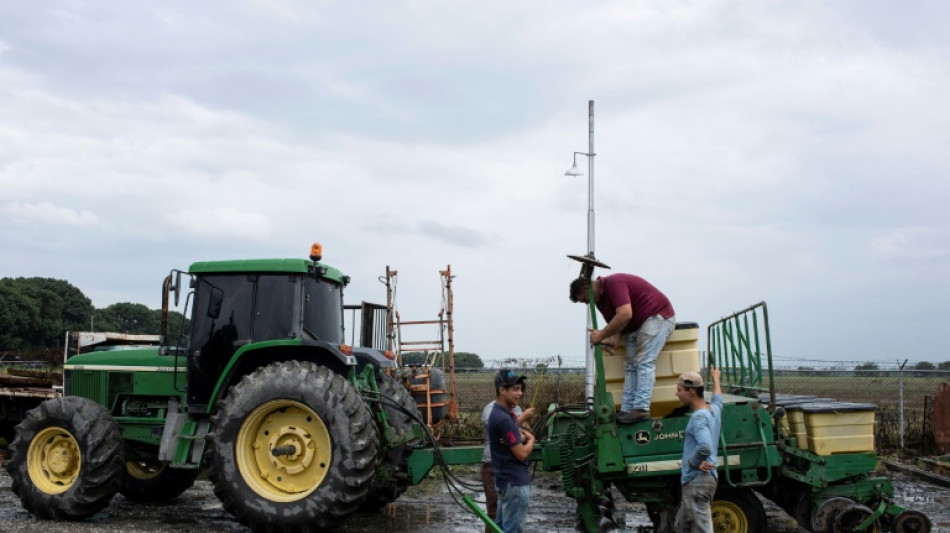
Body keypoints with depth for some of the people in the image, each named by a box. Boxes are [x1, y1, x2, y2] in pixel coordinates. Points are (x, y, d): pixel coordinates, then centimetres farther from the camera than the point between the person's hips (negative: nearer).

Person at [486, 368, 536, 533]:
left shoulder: (504, 413, 10)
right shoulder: (504, 419, -22)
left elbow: (519, 433, 12)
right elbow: (522, 454, -21)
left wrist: (523, 436, -11)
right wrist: (531, 439, -1)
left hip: (506, 479, 10)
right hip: (515, 482, -10)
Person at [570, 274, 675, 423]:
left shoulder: (614, 283, -22)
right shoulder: (601, 299, 9)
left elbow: (625, 315, -34)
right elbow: (616, 324, 10)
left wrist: (602, 335, -27)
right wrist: (615, 339, -13)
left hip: (658, 316, -10)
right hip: (636, 326, 10)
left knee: (644, 362, -19)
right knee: (631, 366, 2)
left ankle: (641, 409, -23)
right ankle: (627, 410, -1)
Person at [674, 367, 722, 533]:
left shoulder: (699, 416, -17)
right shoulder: (714, 409, 11)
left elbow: (705, 447, -32)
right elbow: (717, 399, 37)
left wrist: (692, 462, -14)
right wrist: (716, 379, 54)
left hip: (696, 481, -10)